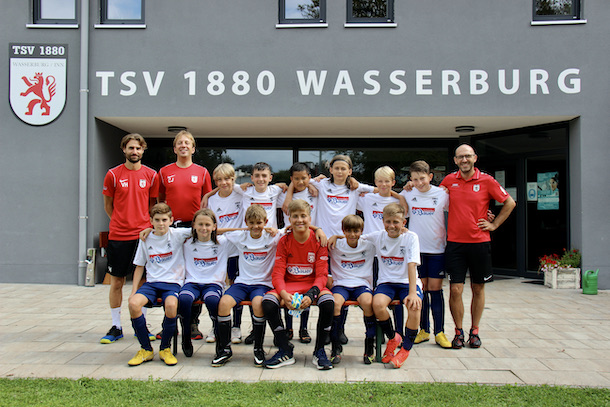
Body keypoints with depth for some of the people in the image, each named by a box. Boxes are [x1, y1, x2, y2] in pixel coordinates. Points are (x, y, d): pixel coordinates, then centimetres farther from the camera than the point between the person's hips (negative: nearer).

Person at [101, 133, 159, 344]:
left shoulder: (151, 175, 4)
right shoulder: (113, 174, 1)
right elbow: (108, 205, 10)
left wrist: (148, 225, 5)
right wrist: (122, 223, 7)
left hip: (143, 234, 1)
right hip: (118, 236, 0)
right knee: (116, 282, 5)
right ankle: (116, 327, 16)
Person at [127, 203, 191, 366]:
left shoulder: (177, 234, 1)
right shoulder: (146, 239, 9)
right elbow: (139, 266, 15)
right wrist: (134, 290, 8)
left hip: (173, 282, -3)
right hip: (152, 282, 3)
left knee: (171, 305, -35)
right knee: (133, 304, -27)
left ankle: (165, 348, -8)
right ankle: (146, 350, -7)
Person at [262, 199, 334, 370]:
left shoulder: (318, 240, -3)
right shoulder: (284, 242, 1)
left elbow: (322, 274, -7)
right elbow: (277, 273, -5)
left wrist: (311, 294, -27)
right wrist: (284, 294, -27)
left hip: (313, 284, -1)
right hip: (289, 284, 2)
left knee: (328, 302, -34)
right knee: (267, 302, -28)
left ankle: (319, 351, -11)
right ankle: (285, 352, -10)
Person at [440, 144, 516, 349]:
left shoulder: (486, 181, -2)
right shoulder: (449, 180, 5)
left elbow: (510, 203, 7)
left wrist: (494, 224, 2)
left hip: (479, 242, -1)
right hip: (455, 243, 1)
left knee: (478, 289, 9)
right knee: (455, 289, -3)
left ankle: (475, 331, 24)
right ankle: (458, 332, 13)